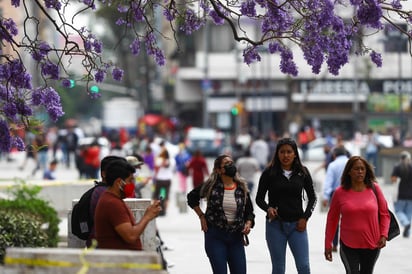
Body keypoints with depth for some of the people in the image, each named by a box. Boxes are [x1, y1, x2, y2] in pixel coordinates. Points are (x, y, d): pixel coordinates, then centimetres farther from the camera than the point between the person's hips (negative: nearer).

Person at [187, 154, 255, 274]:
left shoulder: (242, 188, 3)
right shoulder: (211, 186, -5)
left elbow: (249, 211, 12)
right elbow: (191, 197, 11)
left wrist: (248, 224, -7)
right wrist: (201, 216, 5)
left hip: (236, 237, 3)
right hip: (215, 236, -3)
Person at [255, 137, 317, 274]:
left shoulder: (302, 172, 3)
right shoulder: (269, 173, -2)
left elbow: (312, 197, 13)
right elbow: (259, 198, 3)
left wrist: (305, 217, 1)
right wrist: (268, 209, -17)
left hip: (297, 225, 1)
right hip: (275, 224, -1)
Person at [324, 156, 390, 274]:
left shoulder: (374, 188, -2)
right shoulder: (340, 192, -4)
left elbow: (384, 214, 6)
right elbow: (332, 219, 4)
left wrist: (384, 235, -6)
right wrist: (328, 244, 4)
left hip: (372, 245, 2)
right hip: (349, 246, -1)